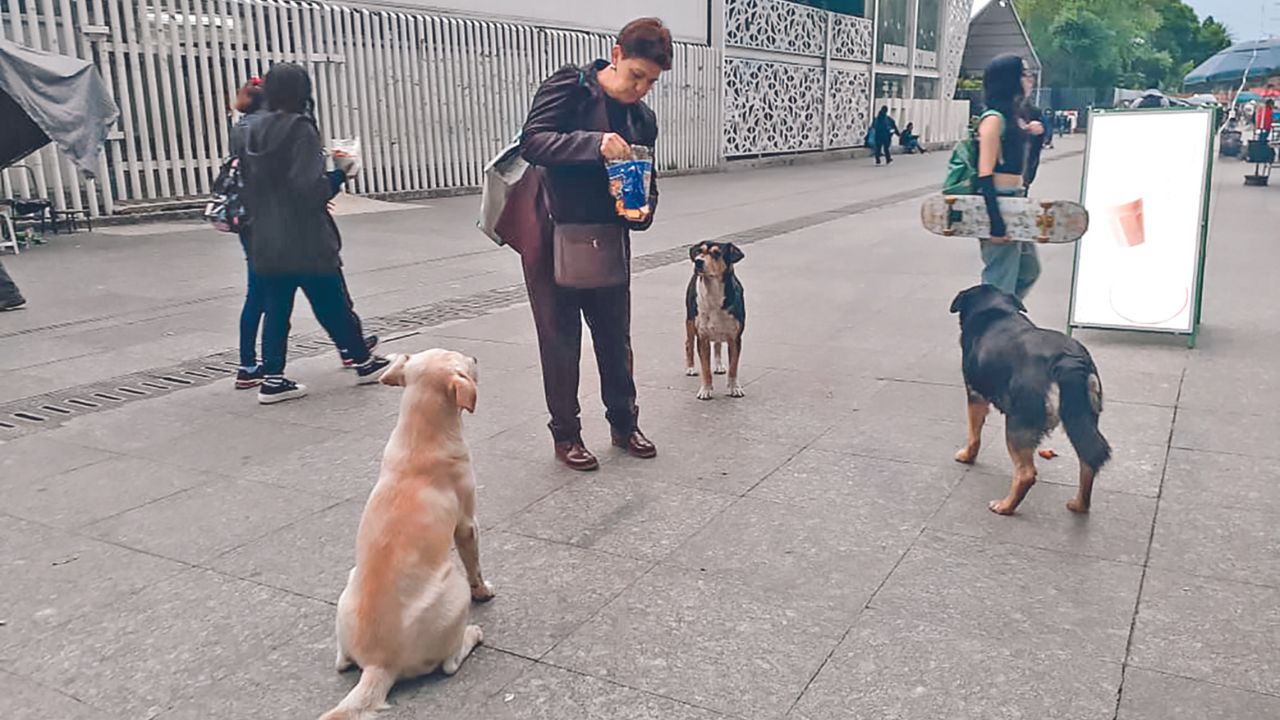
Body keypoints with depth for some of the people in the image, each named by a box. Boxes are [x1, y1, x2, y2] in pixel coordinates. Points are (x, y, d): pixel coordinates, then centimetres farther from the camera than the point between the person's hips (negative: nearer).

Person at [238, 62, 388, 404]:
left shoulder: (254, 131, 8)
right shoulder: (300, 129, -13)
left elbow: (249, 185, 12)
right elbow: (310, 187, -21)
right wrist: (340, 175, -5)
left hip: (267, 241, 6)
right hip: (306, 241, -6)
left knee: (276, 309, 9)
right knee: (333, 305, 7)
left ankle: (272, 378, 9)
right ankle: (364, 361, 22)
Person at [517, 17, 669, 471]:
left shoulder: (643, 119, 7)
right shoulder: (569, 88, -10)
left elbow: (647, 181, 12)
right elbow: (532, 141, -22)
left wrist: (643, 209, -11)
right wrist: (595, 142, -34)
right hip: (553, 241, -5)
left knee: (616, 338, 14)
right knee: (561, 342, 4)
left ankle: (624, 424, 31)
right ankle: (565, 435, 19)